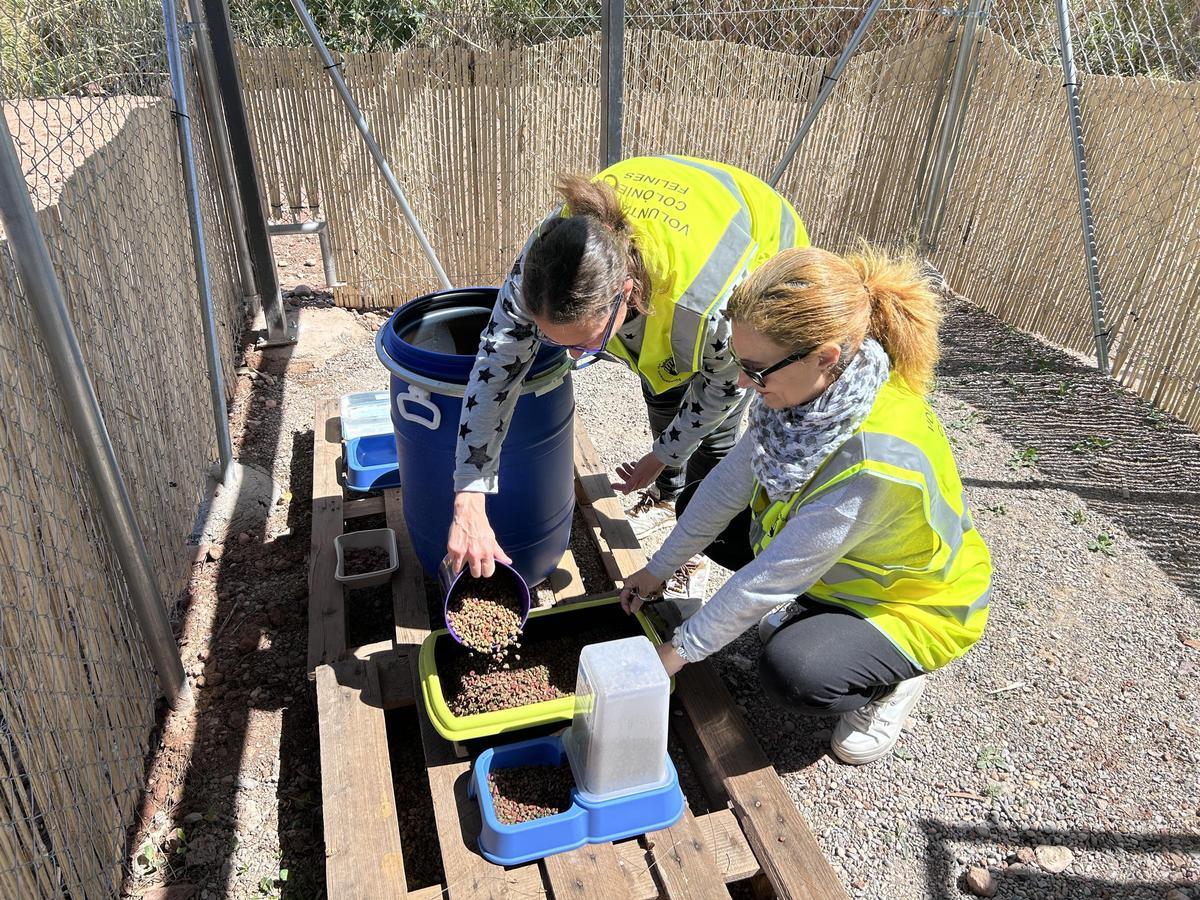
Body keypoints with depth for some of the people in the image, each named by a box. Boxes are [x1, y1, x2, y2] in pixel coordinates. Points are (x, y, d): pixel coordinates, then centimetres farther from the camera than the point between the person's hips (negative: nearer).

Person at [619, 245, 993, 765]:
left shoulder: (877, 458, -42)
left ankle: (890, 682, 2)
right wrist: (659, 569, -2)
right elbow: (732, 479, -9)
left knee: (789, 672, -32)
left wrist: (681, 649, -20)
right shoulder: (819, 389, -20)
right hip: (831, 562, 7)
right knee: (698, 506, -2)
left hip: (916, 604, -7)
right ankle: (811, 608, 13)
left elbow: (772, 576, -33)